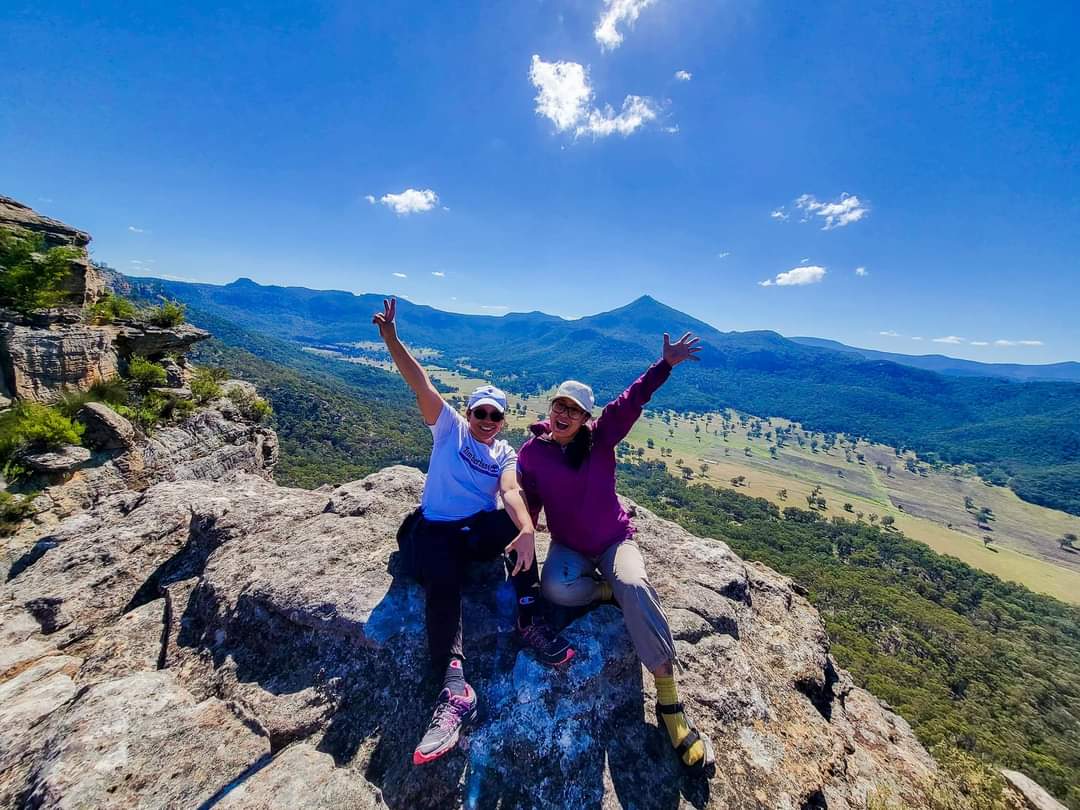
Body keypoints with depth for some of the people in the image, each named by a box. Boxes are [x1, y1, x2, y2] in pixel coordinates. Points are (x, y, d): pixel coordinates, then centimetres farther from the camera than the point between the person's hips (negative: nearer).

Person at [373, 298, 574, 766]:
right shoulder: (450, 426, 6)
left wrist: (526, 530, -36)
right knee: (442, 581, -30)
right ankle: (455, 689, -34)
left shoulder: (505, 454, 7)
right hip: (434, 530, -1)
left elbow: (511, 492, -14)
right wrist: (391, 337, -19)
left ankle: (530, 621, -21)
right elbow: (420, 384, -8)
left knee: (514, 524, -29)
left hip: (480, 530, 1)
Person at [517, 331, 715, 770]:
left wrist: (666, 364, -31)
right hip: (568, 547, 1)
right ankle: (615, 590, -5)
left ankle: (670, 702, -16)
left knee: (636, 588, -31)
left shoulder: (599, 437, -10)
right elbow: (526, 503, -2)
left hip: (615, 541, 0)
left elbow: (630, 401, -22)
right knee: (556, 588, -33)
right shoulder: (532, 451, -8)